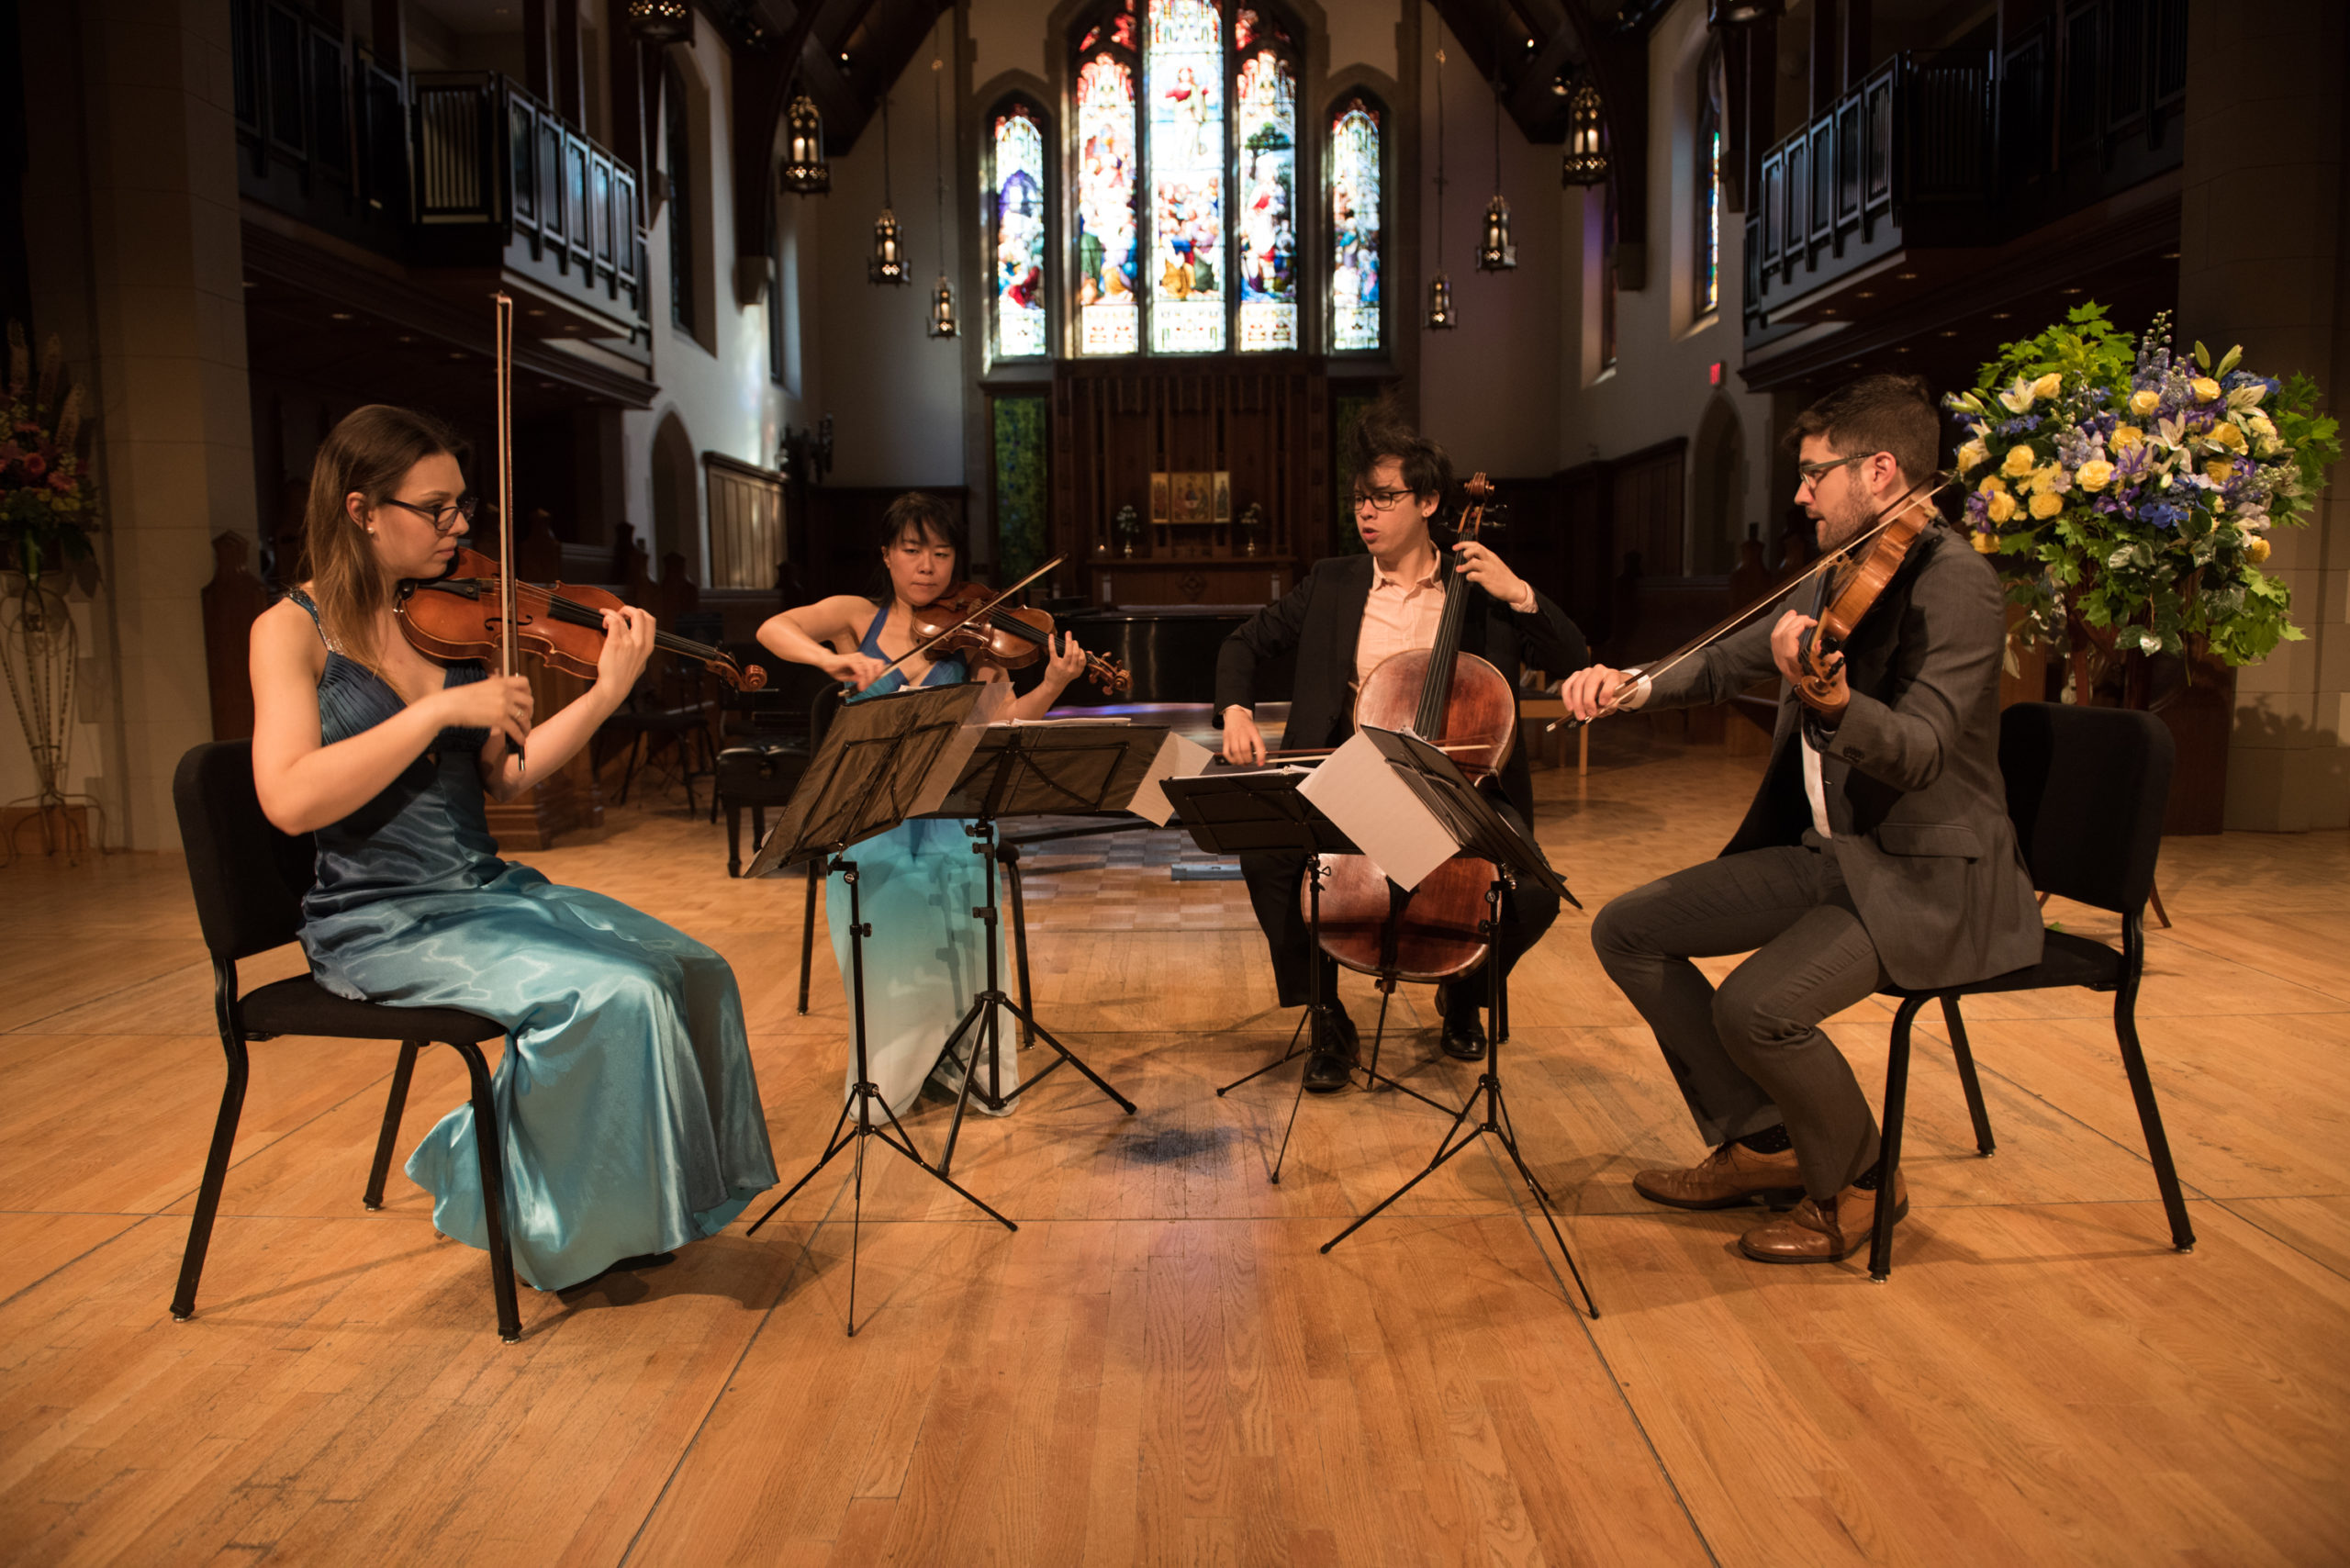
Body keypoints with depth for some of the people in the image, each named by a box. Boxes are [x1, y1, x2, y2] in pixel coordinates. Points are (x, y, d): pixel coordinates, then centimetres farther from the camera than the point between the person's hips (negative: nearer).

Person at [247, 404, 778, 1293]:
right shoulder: (294, 630, -6)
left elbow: (506, 777, 5)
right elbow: (291, 800, -20)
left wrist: (607, 692, -7)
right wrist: (441, 708, -23)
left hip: (488, 890, 6)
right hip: (380, 921, -6)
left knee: (690, 972, -11)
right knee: (612, 996, -26)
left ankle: (634, 1209, 5)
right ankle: (556, 1228, -2)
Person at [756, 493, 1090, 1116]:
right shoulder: (857, 616, 7)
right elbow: (773, 629, -9)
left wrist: (1052, 686, -24)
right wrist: (831, 659, -28)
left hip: (950, 824, 0)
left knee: (956, 953, -17)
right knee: (889, 961, -12)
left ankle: (958, 1057, 9)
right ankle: (886, 1074, 13)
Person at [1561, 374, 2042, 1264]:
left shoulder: (1956, 582, -16)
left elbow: (1920, 751, -27)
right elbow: (1729, 665, 18)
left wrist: (1831, 702, -47)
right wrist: (1635, 687, 0)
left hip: (1928, 875, -9)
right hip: (1827, 851, 9)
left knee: (1758, 1005, -30)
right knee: (1626, 930, 1)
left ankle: (1856, 1184, 2)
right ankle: (1762, 1144, 13)